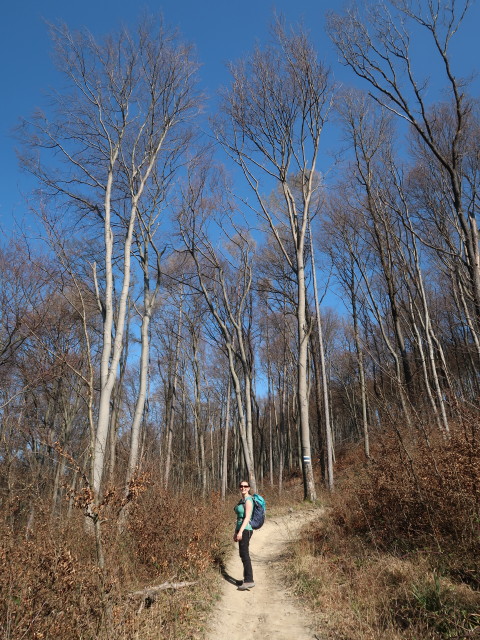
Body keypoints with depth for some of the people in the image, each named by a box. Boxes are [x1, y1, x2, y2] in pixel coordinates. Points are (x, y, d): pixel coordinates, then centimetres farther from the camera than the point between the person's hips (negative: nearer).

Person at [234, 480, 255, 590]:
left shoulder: (248, 500, -14)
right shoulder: (242, 500, 14)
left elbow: (247, 517, -20)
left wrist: (240, 532, -24)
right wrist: (236, 532, 19)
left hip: (245, 530, -9)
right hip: (241, 530, 9)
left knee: (244, 555, -7)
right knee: (244, 555, 13)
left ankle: (249, 580, -4)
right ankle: (248, 579, 19)